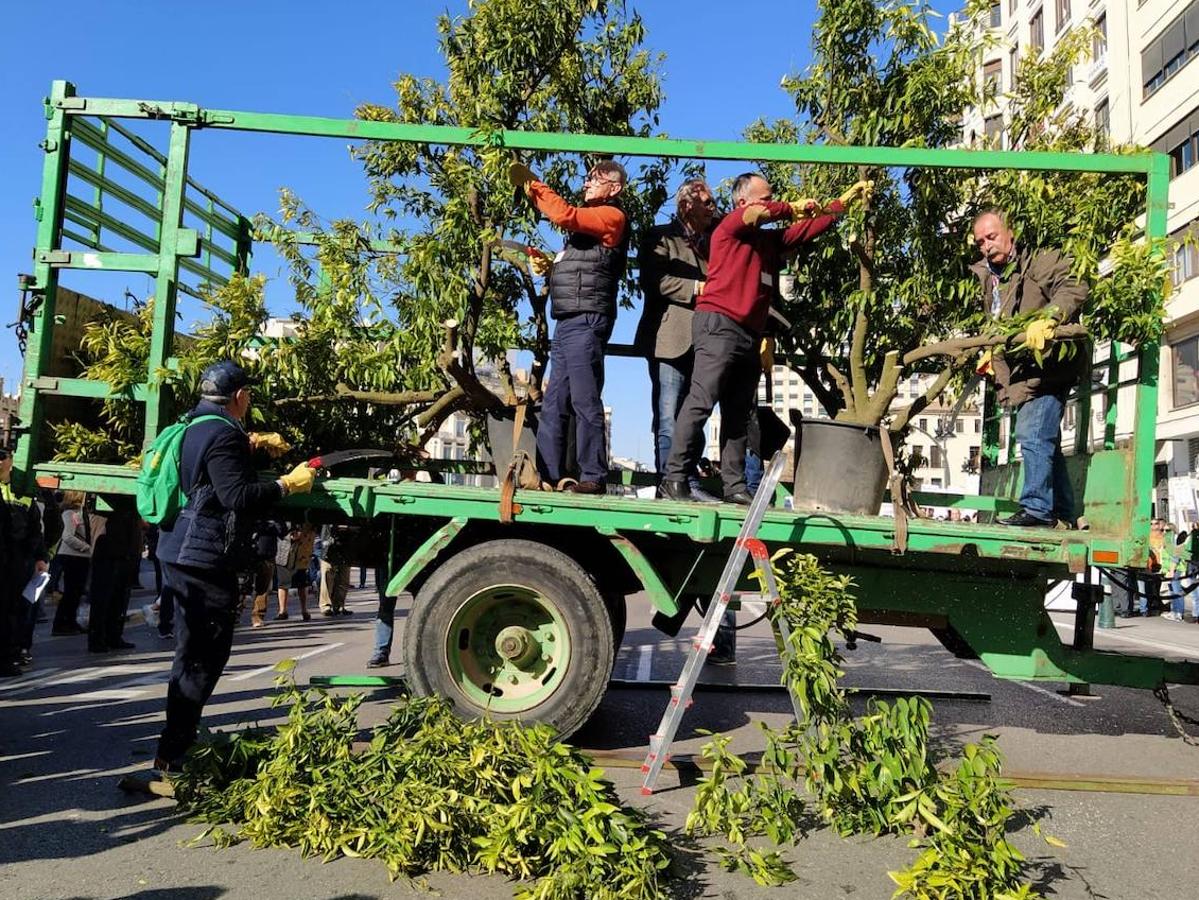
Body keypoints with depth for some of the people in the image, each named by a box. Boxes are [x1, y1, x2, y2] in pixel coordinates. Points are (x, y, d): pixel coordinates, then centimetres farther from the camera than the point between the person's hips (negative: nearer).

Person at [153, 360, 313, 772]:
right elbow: (237, 495, -24)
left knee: (192, 653, 20)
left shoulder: (197, 428, 12)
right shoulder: (221, 436, -17)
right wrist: (288, 484, -17)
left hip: (182, 553, 11)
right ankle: (173, 752, 0)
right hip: (206, 560, -11)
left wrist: (249, 442, 30)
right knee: (204, 658, -4)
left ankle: (179, 738, 30)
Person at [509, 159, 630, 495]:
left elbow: (566, 215, -16)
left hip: (585, 322, -10)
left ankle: (594, 477, -8)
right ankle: (549, 476, 9)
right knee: (554, 404, 7)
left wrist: (536, 189, -3)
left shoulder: (612, 216, -2)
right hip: (567, 323, 10)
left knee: (585, 402, -11)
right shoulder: (591, 220, 26)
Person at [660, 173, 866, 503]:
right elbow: (758, 213, -16)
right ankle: (675, 478, -11)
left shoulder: (770, 239, 23)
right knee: (700, 403, -13)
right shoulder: (730, 225, 3)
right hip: (718, 326, -8)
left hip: (750, 335, 8)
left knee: (738, 414, 5)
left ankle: (735, 486, 6)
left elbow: (811, 227, 30)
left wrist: (844, 200, 30)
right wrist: (794, 209, 1)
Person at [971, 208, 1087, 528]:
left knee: (1033, 435, -18)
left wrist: (1047, 318, -38)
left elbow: (1074, 289, -25)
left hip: (1047, 366, -9)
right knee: (1045, 441, 13)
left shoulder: (1039, 262, -8)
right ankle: (1063, 513, 21)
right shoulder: (989, 277, 16)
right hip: (1023, 374, 9)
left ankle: (1037, 508, -15)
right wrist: (992, 353, 14)